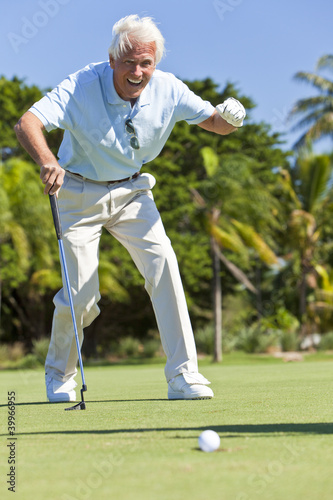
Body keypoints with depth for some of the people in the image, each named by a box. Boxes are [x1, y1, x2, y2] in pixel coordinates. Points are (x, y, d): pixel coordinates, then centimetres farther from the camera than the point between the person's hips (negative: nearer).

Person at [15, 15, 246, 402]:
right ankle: (59, 375, 22)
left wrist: (230, 118, -29)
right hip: (80, 192, -3)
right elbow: (26, 123, -36)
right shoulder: (82, 87, -25)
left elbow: (215, 122, -3)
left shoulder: (168, 90, -14)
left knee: (163, 264, -19)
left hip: (132, 191, 3)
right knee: (81, 295, -7)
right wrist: (46, 160, -58)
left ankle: (183, 376, -14)